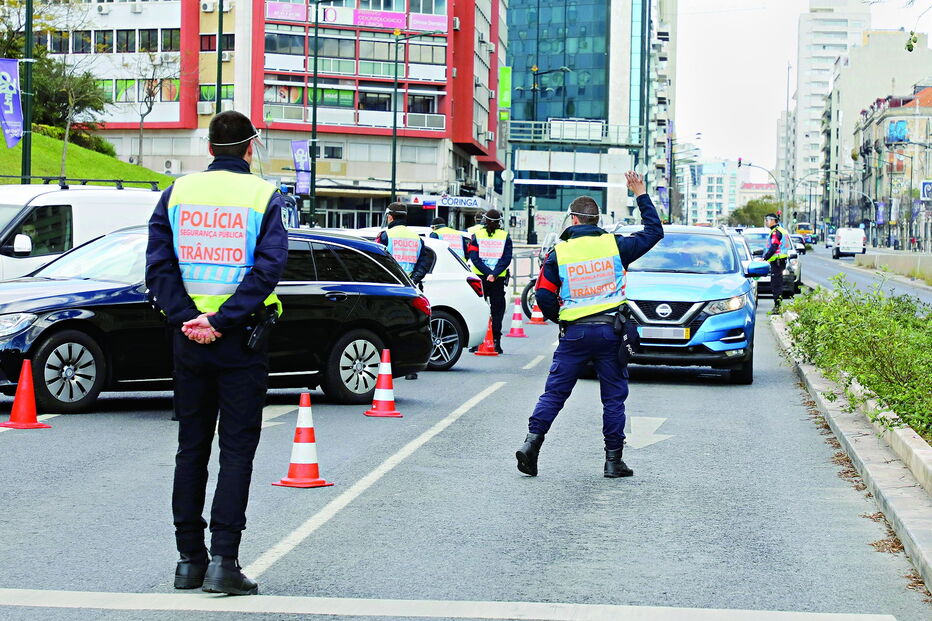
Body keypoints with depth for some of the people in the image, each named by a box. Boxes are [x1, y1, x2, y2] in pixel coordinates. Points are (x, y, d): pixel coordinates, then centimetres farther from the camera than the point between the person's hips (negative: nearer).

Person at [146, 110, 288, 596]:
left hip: (189, 337, 3)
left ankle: (189, 558, 14)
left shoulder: (178, 192, 5)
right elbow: (268, 267, -15)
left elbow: (158, 263, -3)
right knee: (237, 449, 1)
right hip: (241, 338, -3)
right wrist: (222, 320, -16)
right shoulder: (263, 196, -3)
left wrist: (186, 318, -9)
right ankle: (223, 560, -6)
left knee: (191, 447, 12)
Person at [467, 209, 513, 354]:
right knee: (497, 310, 5)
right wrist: (494, 274, -13)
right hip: (499, 280, 0)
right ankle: (496, 342, 1)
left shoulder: (477, 235, 2)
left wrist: (489, 273, -10)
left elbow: (474, 257, -6)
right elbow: (507, 258, -6)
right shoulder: (505, 236, 3)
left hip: (480, 277, 0)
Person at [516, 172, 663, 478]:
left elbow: (544, 296, -4)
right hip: (610, 332, 0)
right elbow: (654, 231, 14)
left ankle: (531, 443, -5)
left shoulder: (558, 253, 0)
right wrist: (641, 194, 22)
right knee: (614, 397, 7)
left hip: (574, 334, 0)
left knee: (554, 393, 7)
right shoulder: (615, 245, 1)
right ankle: (613, 460, 7)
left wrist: (558, 318, 16)